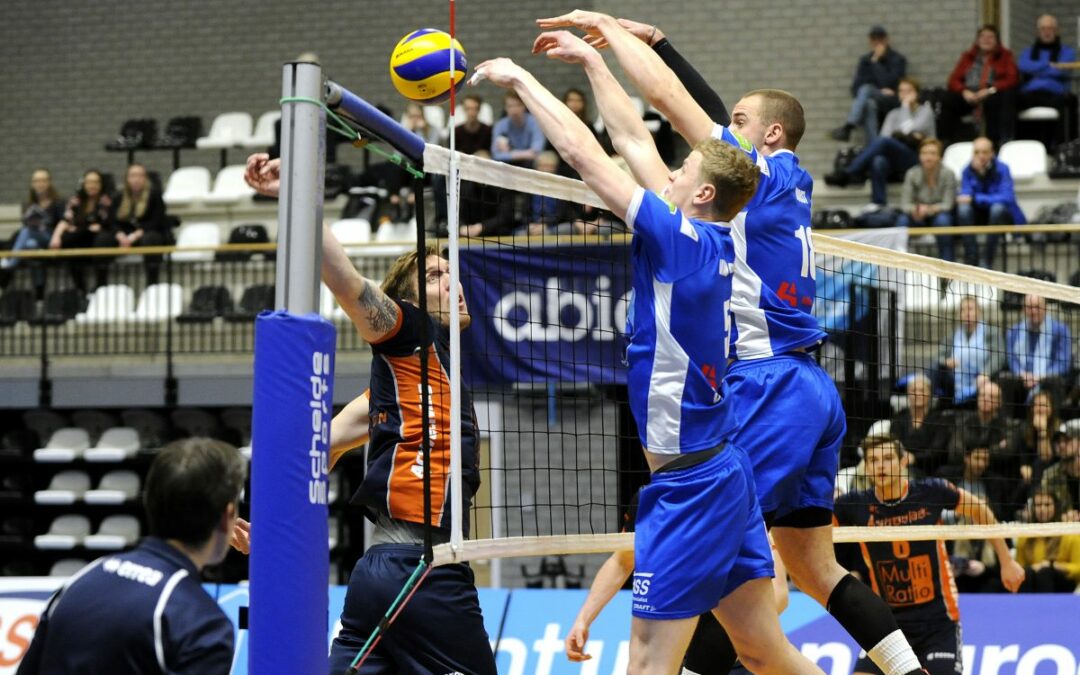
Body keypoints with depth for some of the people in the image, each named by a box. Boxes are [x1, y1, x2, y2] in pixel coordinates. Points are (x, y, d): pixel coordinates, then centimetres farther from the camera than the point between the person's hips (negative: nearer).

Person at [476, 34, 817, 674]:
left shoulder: (683, 240, -14)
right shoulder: (717, 243, 7)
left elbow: (584, 154, -11)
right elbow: (634, 140, 17)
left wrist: (519, 77, -1)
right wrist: (590, 59, 24)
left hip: (689, 485, -9)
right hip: (725, 470, 9)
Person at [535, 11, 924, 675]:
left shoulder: (759, 170, -5)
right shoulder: (793, 182, 16)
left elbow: (667, 96, -5)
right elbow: (700, 100, 24)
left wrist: (607, 24, 6)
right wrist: (642, 32, 26)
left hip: (769, 387, -9)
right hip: (812, 389, 9)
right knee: (817, 570, 11)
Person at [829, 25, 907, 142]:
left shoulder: (897, 59, 2)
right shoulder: (865, 60, 13)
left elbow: (888, 83, -12)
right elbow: (855, 87, 6)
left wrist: (876, 62, -9)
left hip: (890, 102, -3)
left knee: (866, 89, -31)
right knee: (869, 104, -36)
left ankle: (848, 128, -48)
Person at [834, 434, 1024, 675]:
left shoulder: (930, 491, -9)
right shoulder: (857, 505, -8)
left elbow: (980, 511, 7)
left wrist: (1007, 561, 11)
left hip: (937, 618, -1)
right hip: (888, 620, 2)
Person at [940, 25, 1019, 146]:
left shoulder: (1005, 56, 12)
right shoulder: (968, 57, 18)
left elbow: (1012, 79, -2)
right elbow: (954, 80, 10)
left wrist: (991, 90, -17)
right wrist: (965, 92, -13)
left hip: (993, 95, -2)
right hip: (969, 95, 3)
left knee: (991, 101, -39)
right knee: (948, 101, -27)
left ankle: (993, 141, -41)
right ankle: (949, 142, -27)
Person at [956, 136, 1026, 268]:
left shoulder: (1001, 169, -14)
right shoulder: (968, 171, -3)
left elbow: (1007, 198, -27)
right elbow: (965, 196, -15)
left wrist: (975, 198, -32)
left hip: (1003, 217, -2)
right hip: (980, 217, 3)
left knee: (997, 207, -36)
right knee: (963, 208, -29)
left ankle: (986, 261, -30)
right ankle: (970, 261, -27)